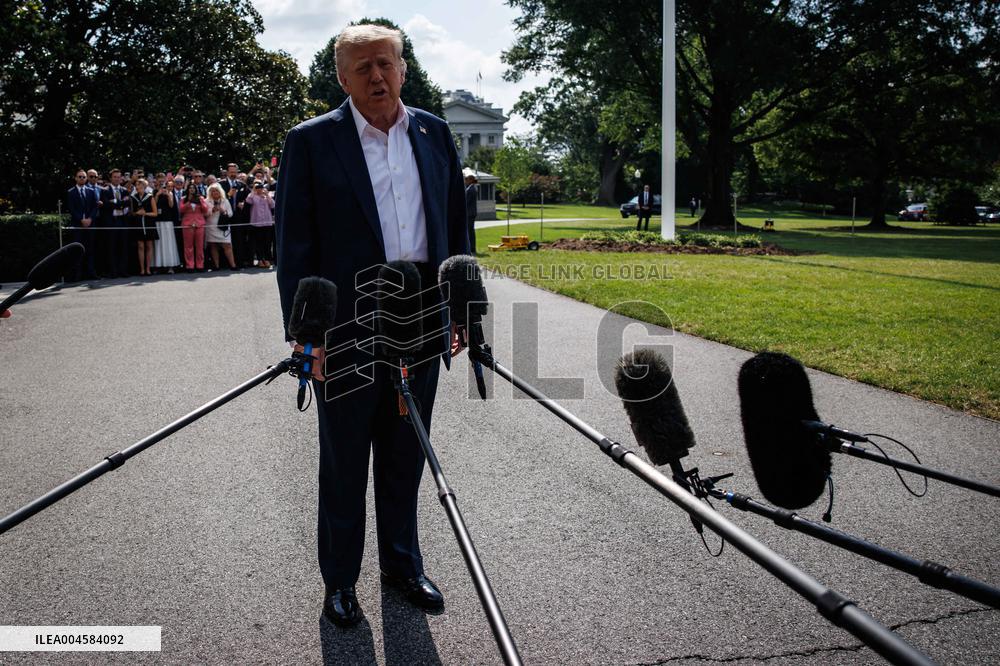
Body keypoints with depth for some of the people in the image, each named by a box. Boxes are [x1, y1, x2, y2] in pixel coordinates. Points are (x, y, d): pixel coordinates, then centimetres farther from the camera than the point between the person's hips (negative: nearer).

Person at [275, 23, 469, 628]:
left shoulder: (435, 134, 7)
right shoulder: (311, 142, -4)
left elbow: (457, 226, 11)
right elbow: (295, 245, -6)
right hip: (348, 326, -3)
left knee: (406, 455, 16)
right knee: (344, 460, 9)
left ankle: (402, 566, 34)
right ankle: (340, 581, 27)